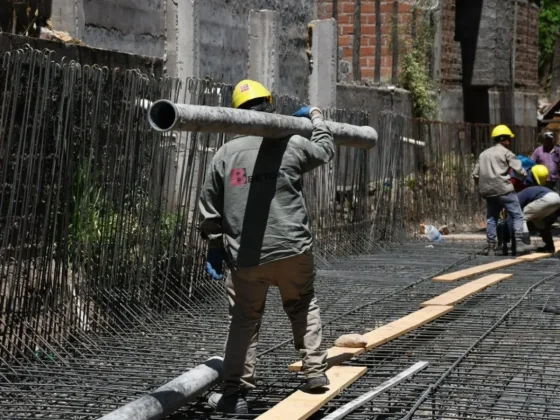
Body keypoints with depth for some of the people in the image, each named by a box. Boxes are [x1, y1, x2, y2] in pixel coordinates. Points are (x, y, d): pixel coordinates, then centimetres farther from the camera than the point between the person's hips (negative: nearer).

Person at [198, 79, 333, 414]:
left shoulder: (225, 154, 3)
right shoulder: (292, 145, -1)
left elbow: (210, 204, 8)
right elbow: (326, 151, 21)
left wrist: (214, 245, 19)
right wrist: (316, 118, 38)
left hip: (246, 256, 1)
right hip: (292, 248, 0)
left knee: (244, 321, 9)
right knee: (303, 306, 21)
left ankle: (235, 393, 7)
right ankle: (316, 371, 21)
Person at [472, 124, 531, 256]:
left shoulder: (484, 154, 18)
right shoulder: (505, 152, -1)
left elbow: (476, 174, 16)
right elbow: (518, 169, -8)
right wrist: (526, 176, 10)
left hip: (488, 191, 6)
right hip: (504, 189, -6)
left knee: (491, 218, 16)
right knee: (517, 216, -2)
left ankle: (490, 245, 10)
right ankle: (519, 242, -12)